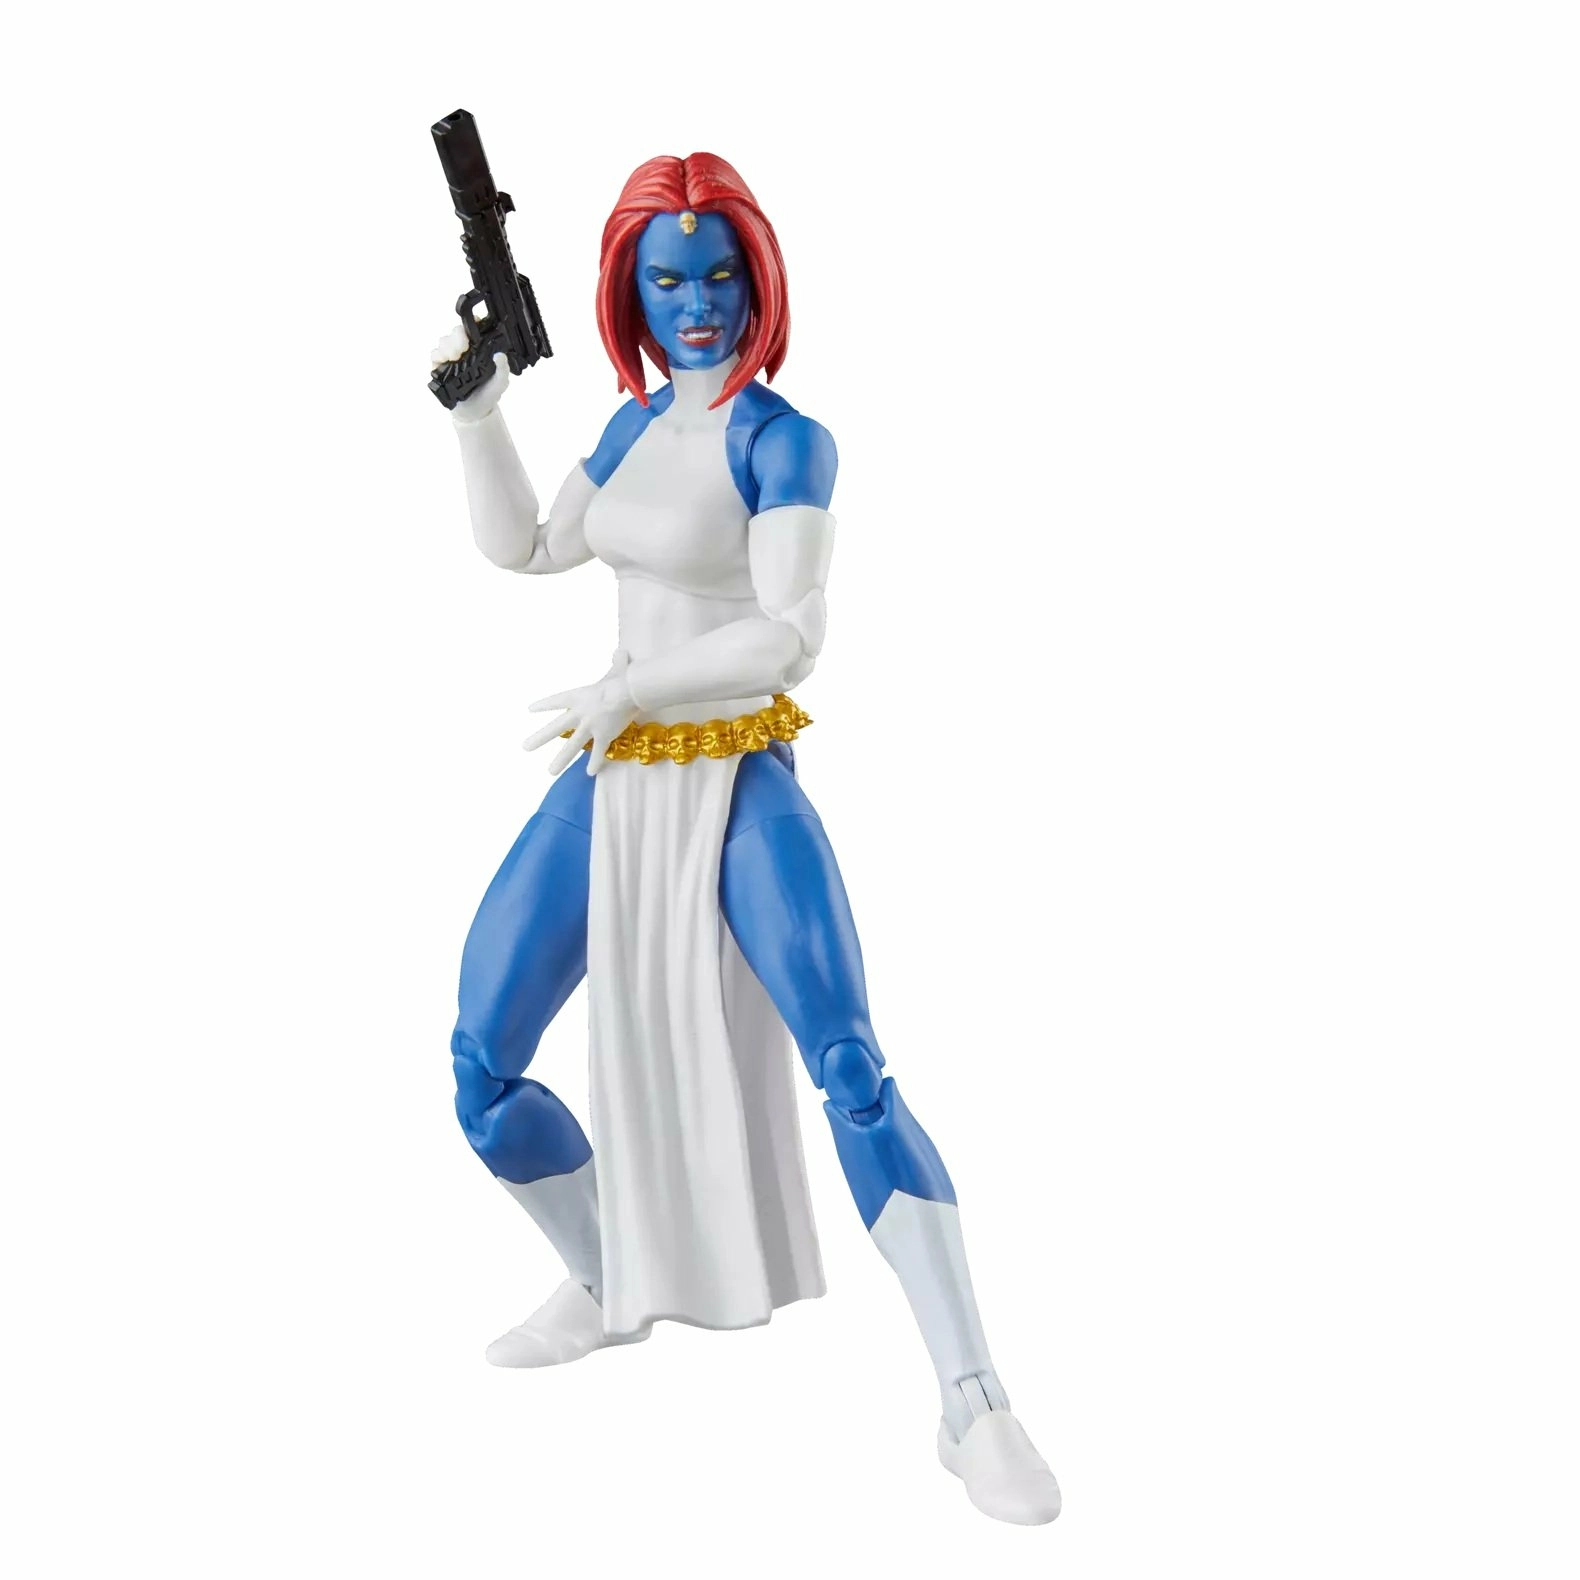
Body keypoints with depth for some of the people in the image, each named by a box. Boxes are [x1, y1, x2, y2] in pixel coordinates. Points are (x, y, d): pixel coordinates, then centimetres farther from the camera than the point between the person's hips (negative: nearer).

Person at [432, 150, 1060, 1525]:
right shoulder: (639, 421, 11)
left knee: (851, 1072, -22)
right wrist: (477, 413, 11)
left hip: (736, 783, -7)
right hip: (612, 783, 7)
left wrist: (630, 687, -17)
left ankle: (976, 1408, -18)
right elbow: (527, 547, 21)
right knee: (482, 1073, 5)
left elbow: (790, 636, -20)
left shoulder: (784, 441, -10)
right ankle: (611, 1291, 30)